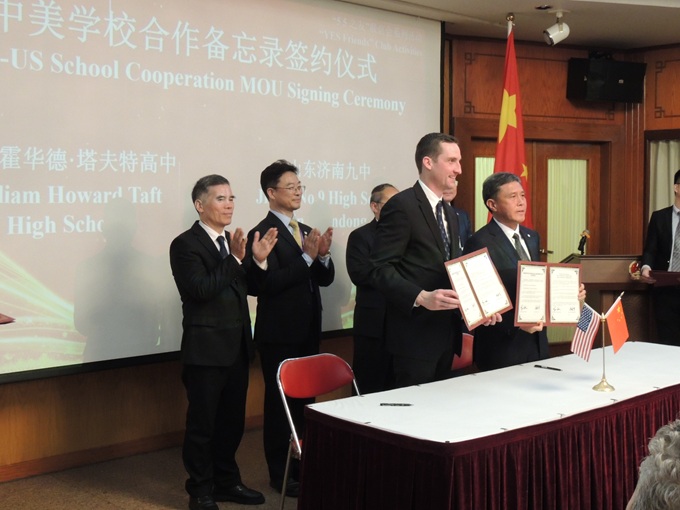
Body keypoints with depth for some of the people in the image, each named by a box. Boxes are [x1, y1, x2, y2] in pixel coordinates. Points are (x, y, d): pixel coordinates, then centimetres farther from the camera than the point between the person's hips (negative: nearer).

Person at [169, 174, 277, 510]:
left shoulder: (230, 242, 11)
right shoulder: (186, 244, -11)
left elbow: (247, 288, 9)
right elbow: (202, 289, -22)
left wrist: (257, 260, -7)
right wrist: (235, 259, -24)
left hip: (237, 346, 7)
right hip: (206, 348, -7)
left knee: (233, 419, 15)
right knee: (202, 422, 4)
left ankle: (226, 481, 30)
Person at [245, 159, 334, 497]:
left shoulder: (306, 231, 11)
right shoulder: (263, 233, -12)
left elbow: (325, 279, 10)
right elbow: (268, 284, -21)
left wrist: (323, 255, -10)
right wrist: (306, 256, -24)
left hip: (307, 332, 7)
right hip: (279, 334, -7)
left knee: (304, 400, 15)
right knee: (280, 403, 3)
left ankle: (302, 466, 27)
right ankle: (280, 473, 15)